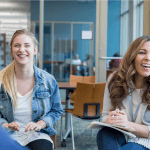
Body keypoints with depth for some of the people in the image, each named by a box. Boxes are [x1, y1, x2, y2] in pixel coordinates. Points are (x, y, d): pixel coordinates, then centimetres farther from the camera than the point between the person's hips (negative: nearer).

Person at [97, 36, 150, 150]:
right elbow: (105, 114, 5)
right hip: (119, 135, 3)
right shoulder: (115, 79, 0)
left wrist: (128, 124, -27)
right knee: (104, 134, -32)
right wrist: (109, 120, -21)